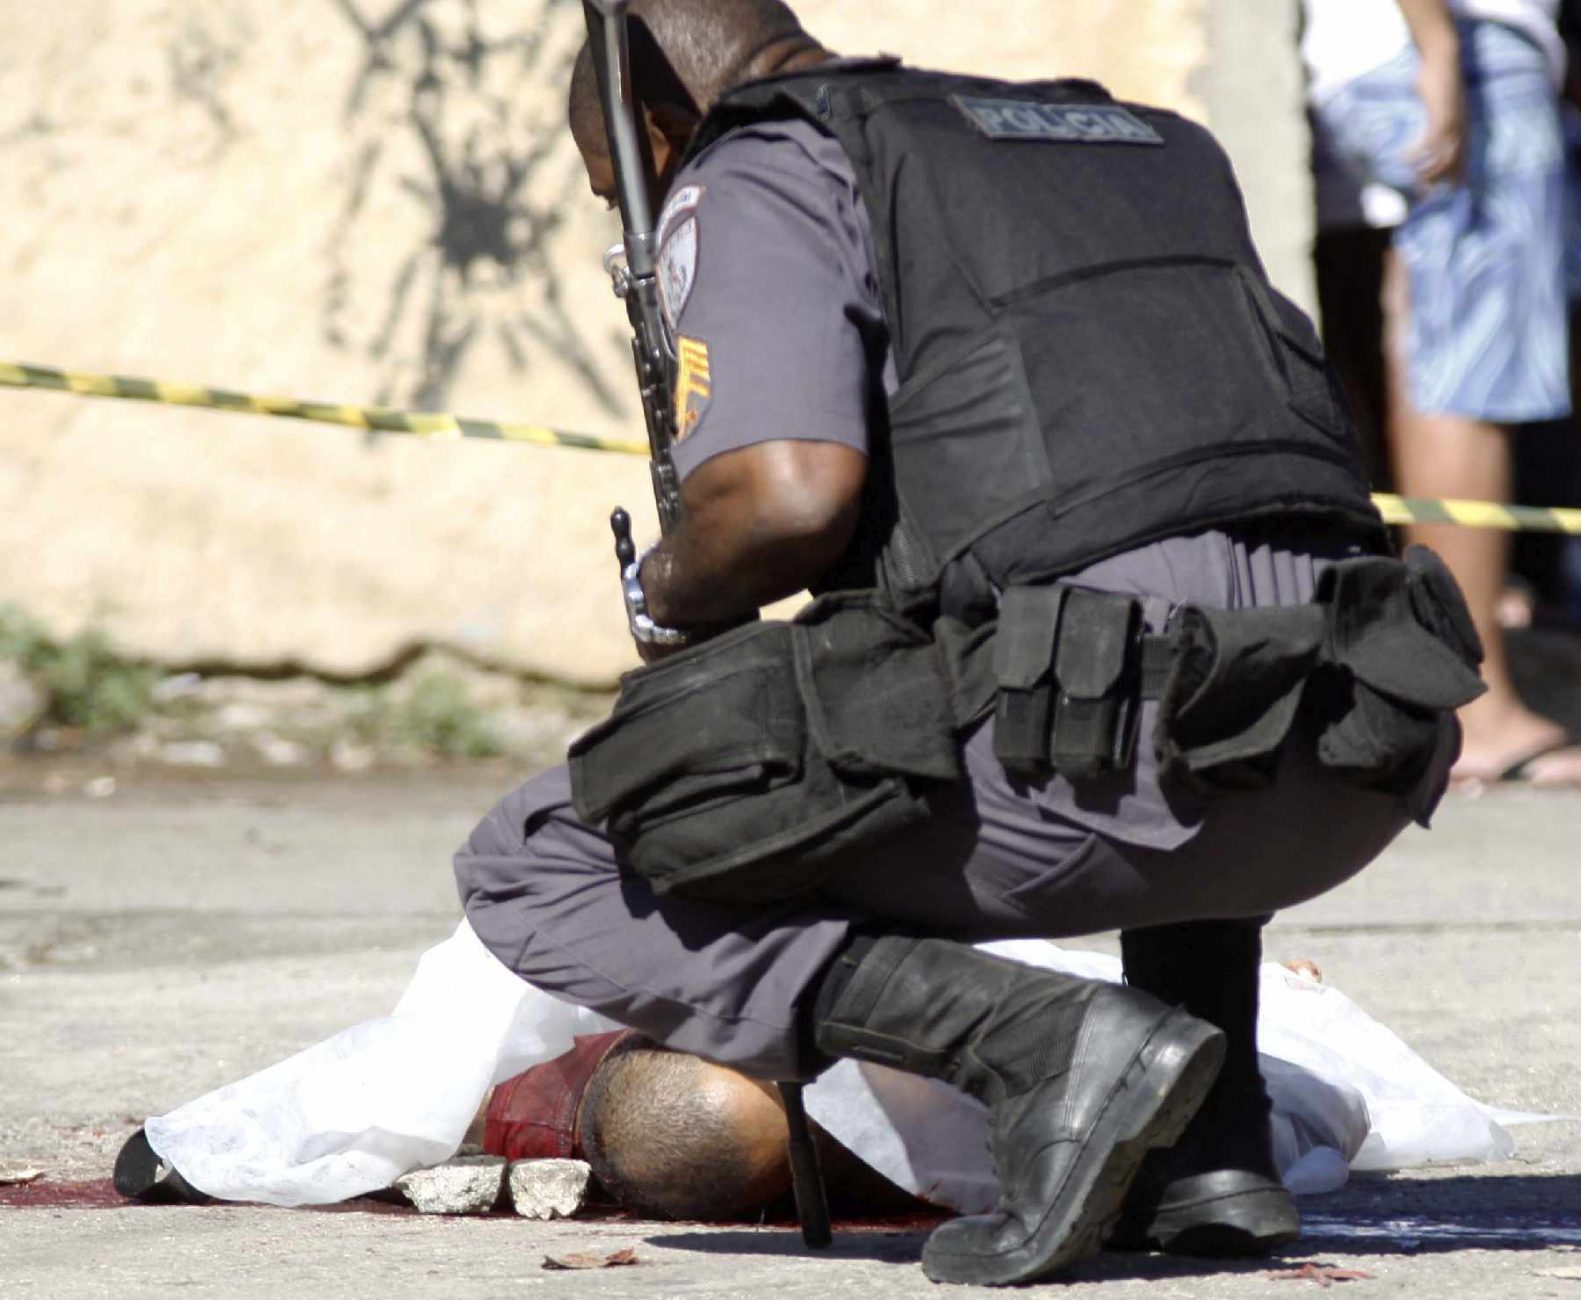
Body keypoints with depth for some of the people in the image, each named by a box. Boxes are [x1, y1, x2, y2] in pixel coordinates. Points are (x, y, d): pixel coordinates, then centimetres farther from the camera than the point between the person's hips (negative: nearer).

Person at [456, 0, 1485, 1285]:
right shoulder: (1146, 140, 31)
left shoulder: (756, 179, 8)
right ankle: (1213, 1150, 20)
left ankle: (1041, 1042, -8)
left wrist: (668, 593, 13)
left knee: (536, 873, 7)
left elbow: (788, 497, -10)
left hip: (1091, 757, -7)